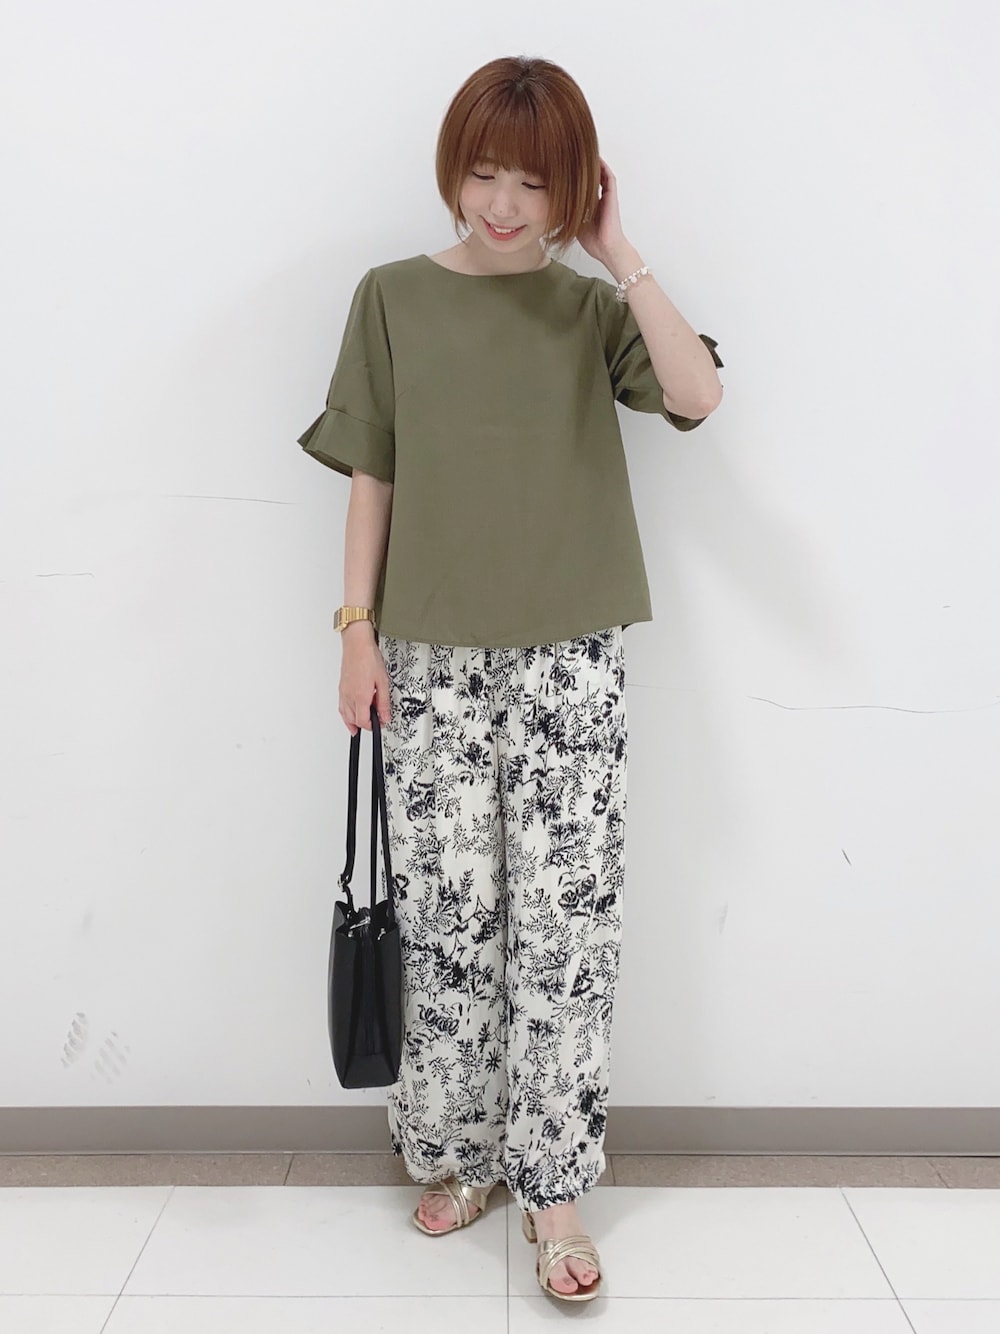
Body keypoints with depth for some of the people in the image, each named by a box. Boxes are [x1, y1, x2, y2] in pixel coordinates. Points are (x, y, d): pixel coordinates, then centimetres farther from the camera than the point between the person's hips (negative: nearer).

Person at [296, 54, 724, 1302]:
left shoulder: (591, 307, 6)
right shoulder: (393, 298, 6)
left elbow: (698, 394, -11)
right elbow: (371, 476, 5)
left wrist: (620, 255, -9)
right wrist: (358, 629, 0)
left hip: (571, 653, 0)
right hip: (433, 656, 0)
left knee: (567, 917, 0)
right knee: (447, 912, 5)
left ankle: (554, 1185, 15)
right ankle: (453, 1153, 26)